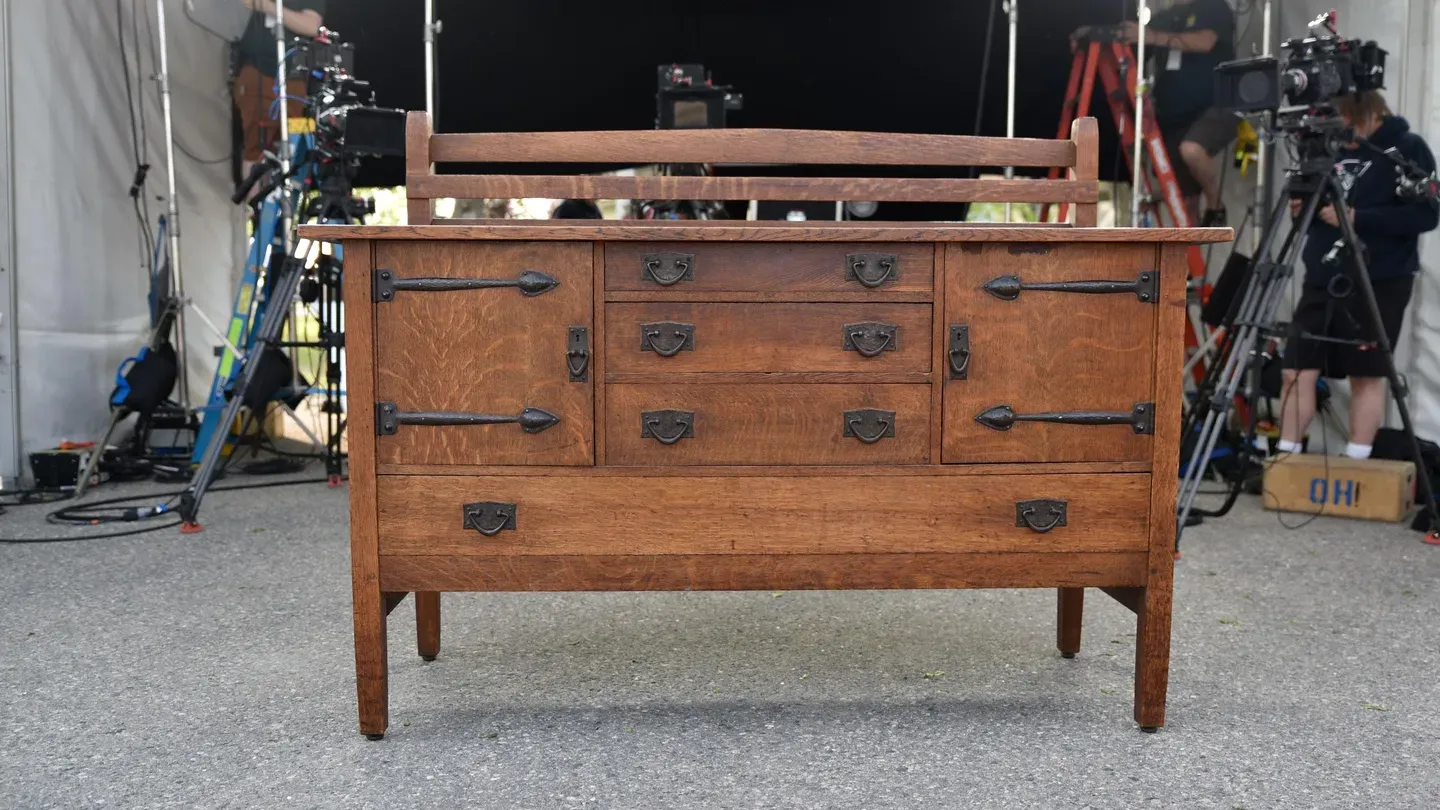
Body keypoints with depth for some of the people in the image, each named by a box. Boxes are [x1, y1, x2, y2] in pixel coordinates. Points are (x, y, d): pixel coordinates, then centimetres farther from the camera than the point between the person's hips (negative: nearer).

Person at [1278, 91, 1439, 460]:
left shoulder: (1408, 148, -3)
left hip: (1378, 284, -5)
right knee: (1297, 370, 0)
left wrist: (1355, 217, -18)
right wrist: (1305, 209, -1)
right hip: (1322, 279, 5)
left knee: (1367, 375, 1)